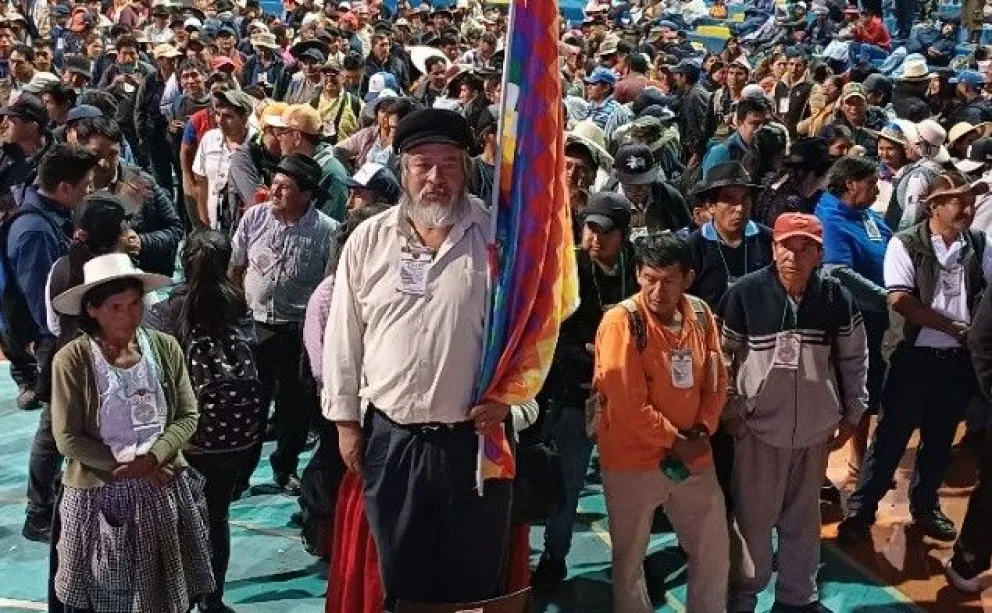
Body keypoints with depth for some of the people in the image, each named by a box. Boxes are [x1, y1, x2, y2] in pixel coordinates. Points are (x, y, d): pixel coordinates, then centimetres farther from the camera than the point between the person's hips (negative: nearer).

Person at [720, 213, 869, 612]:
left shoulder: (836, 298, -5)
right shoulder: (745, 293, -13)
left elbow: (854, 358, 7)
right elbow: (723, 355, -4)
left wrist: (852, 414, 8)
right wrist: (729, 411, -2)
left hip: (815, 428, 2)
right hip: (758, 425, -2)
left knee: (803, 516, 15)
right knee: (753, 514, 7)